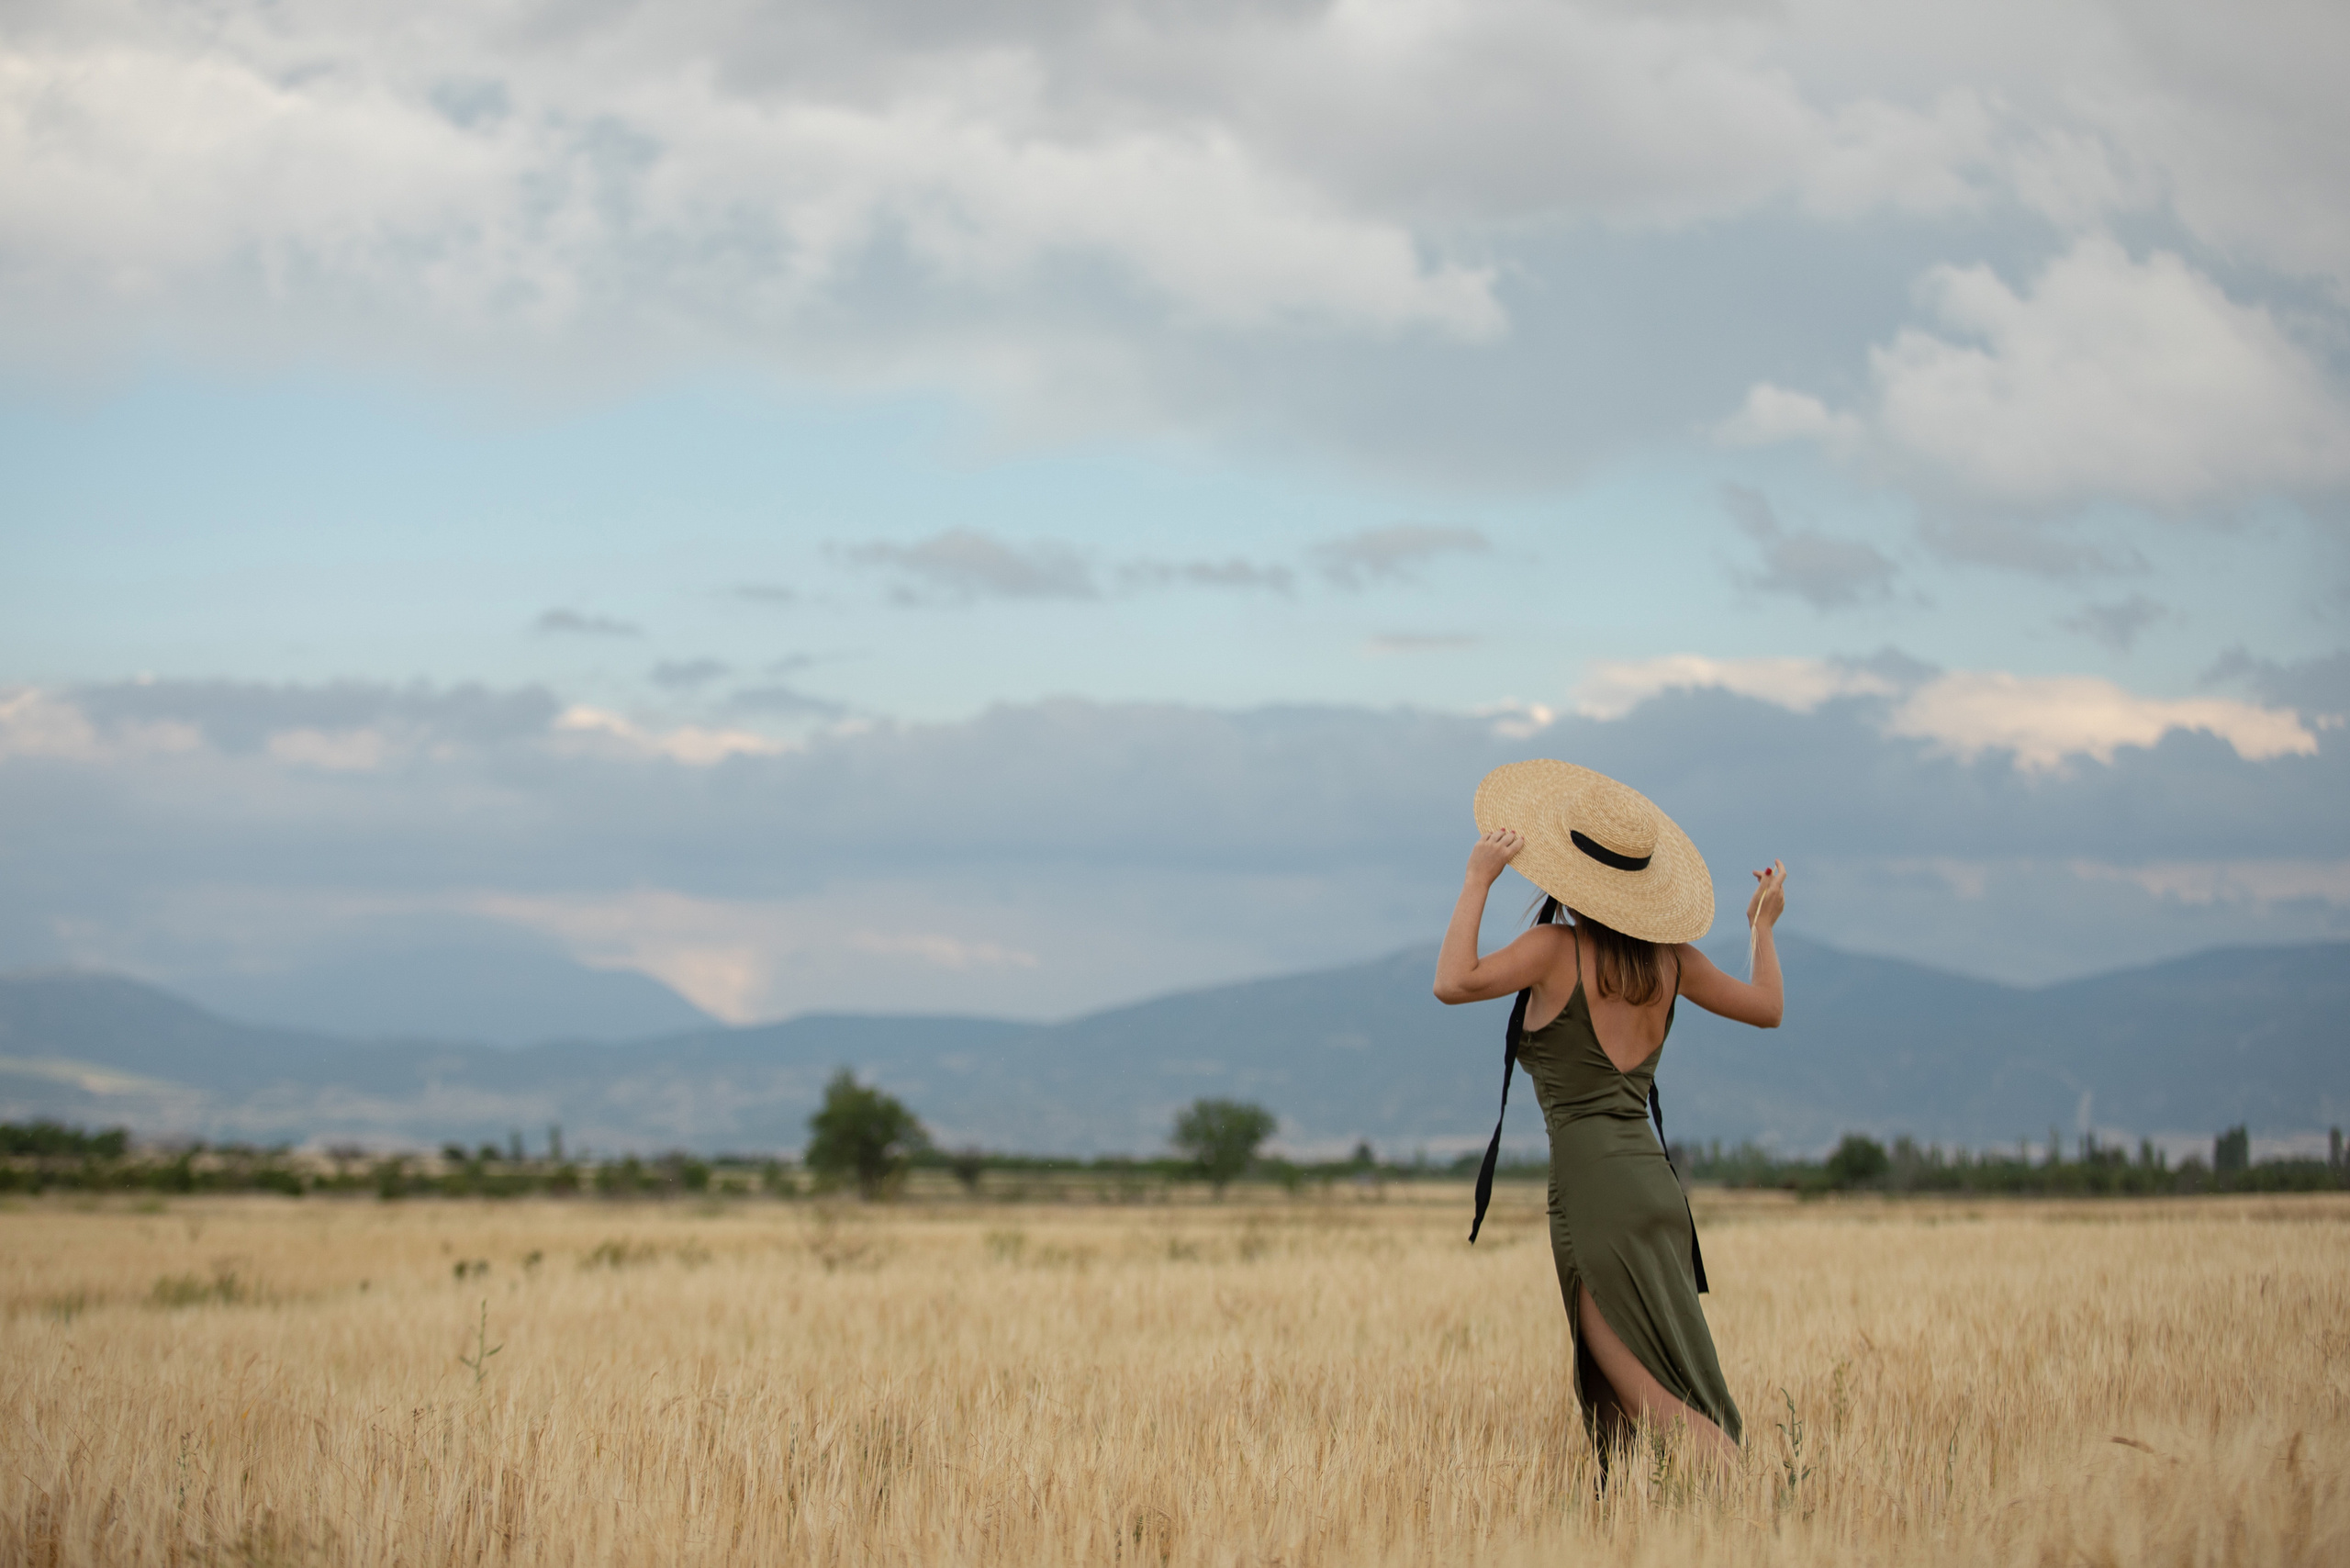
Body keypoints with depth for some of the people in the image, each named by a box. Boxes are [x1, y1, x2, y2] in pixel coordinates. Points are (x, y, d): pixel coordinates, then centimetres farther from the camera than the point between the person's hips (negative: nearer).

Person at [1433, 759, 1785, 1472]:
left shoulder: (1556, 949, -8)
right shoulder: (1667, 957, 9)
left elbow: (1453, 983, -21)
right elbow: (1767, 1008, 21)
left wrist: (1478, 881, -11)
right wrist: (1763, 926, 37)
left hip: (1595, 1192, -7)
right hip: (1654, 1180, 7)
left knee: (1647, 1398, -9)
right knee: (1618, 1413, 12)